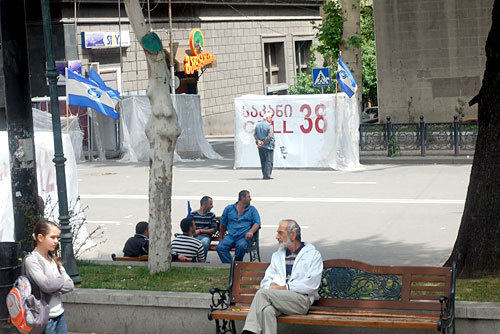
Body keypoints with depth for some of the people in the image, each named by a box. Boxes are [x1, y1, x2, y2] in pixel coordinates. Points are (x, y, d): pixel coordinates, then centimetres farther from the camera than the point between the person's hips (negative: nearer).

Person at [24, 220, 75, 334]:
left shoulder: (54, 259, 10)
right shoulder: (31, 260, -11)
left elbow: (70, 286, 3)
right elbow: (47, 285, -20)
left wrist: (54, 286, -12)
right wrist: (61, 279, -2)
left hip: (59, 313, 7)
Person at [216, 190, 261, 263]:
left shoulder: (252, 210, 14)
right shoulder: (229, 208, 16)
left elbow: (257, 223, 2)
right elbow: (223, 224, 24)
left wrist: (251, 232, -17)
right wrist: (221, 237, 24)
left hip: (244, 237, -2)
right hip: (230, 236, 2)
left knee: (241, 246, -36)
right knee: (220, 247, -27)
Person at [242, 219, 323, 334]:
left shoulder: (313, 255, 12)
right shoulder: (277, 256, 31)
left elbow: (311, 285, -3)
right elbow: (266, 281, 21)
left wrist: (286, 287, -9)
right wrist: (272, 286, -4)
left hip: (302, 300, -4)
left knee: (262, 293, -28)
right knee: (267, 310, -36)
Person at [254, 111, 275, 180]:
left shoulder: (258, 125, 9)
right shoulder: (270, 126, -11)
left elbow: (255, 134, 4)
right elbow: (269, 136, -18)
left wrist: (258, 141, -6)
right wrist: (264, 142, -11)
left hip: (260, 146, 6)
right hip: (268, 146, -6)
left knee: (263, 161, 13)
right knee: (269, 161, -2)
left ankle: (264, 175, 15)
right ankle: (267, 175, -7)